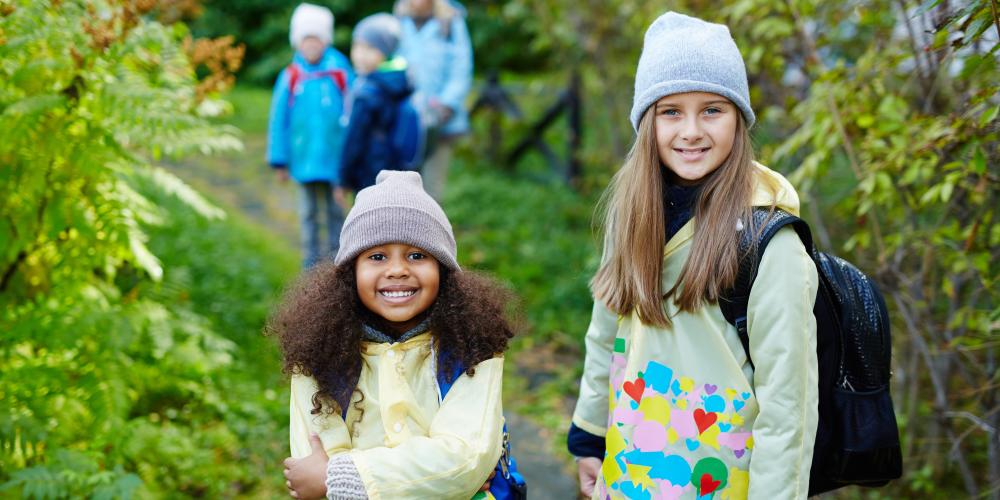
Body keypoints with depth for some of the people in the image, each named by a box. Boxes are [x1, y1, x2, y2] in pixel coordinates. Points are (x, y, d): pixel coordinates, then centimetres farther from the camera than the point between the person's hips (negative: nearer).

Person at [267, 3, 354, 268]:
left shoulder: (341, 74, -5)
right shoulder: (290, 77, -3)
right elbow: (278, 121, 3)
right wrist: (280, 161, 3)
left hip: (334, 155, -1)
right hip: (304, 157, 1)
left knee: (332, 208, 9)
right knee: (308, 210, 11)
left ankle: (335, 255, 20)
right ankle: (311, 261, 19)